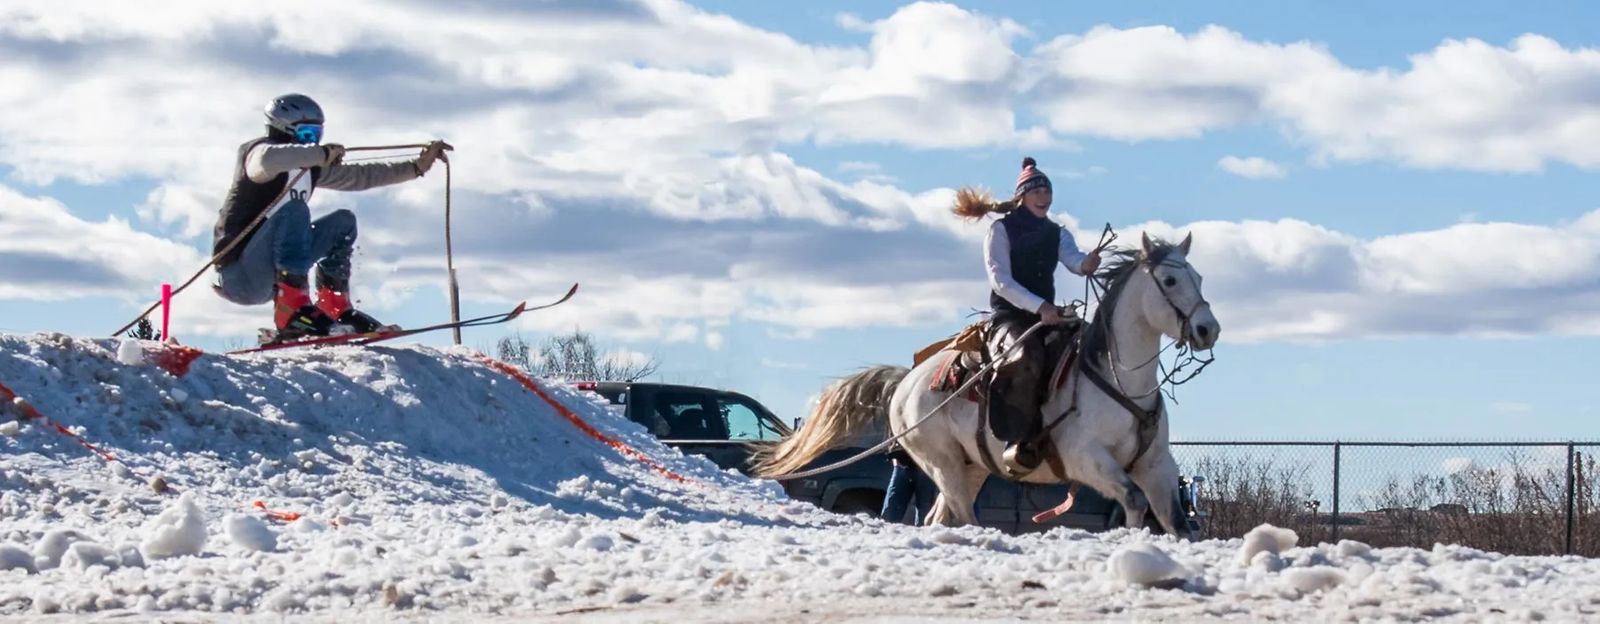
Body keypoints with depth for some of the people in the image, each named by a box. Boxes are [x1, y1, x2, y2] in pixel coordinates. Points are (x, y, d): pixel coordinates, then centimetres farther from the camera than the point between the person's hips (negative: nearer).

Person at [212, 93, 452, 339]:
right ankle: (291, 312, -36)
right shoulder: (259, 150, -13)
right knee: (294, 209, -28)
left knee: (343, 222, 13)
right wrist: (323, 153, -31)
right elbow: (268, 159, -40)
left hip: (267, 273, 9)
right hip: (240, 275, -9)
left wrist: (417, 166, 16)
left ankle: (335, 308, 7)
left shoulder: (311, 167, 11)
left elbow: (360, 176, 19)